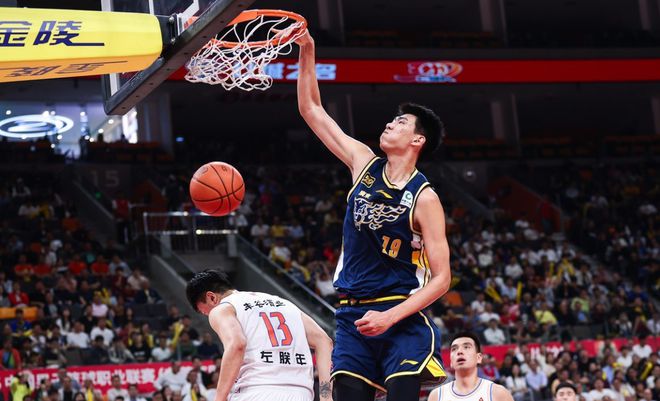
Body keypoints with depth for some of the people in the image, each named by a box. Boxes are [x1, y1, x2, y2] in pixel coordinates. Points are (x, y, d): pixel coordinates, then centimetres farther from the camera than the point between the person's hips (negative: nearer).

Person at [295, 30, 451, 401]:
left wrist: (390, 317, -20)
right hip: (353, 317, 5)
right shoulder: (364, 163, 7)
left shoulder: (424, 198, -8)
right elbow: (312, 110, 12)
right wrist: (307, 52, 3)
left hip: (401, 318, -5)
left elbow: (441, 279, -10)